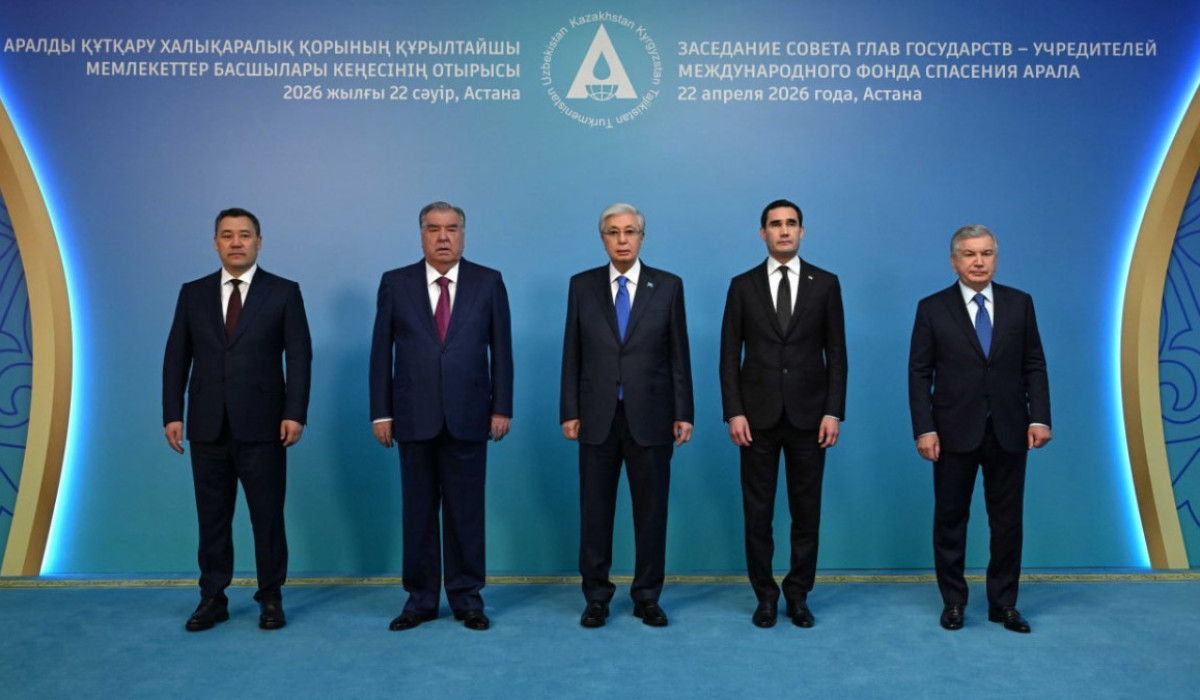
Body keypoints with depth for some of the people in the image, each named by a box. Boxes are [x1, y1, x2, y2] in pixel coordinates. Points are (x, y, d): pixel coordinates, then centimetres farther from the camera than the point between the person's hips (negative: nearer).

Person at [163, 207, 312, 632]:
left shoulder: (284, 292, 2)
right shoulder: (193, 293, 10)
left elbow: (299, 357, -3)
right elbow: (176, 357, 9)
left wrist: (295, 414, -11)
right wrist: (173, 414, 1)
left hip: (261, 426, -2)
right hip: (208, 426, 3)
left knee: (268, 515, 4)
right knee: (212, 516, 9)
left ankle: (271, 598, 17)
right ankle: (213, 599, 21)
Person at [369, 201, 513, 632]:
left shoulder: (488, 282, 3)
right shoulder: (395, 283, 4)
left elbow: (501, 350, 3)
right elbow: (381, 352, 4)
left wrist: (502, 407, -2)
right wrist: (381, 413, 0)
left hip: (468, 416, 0)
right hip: (414, 417, 1)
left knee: (466, 511, 6)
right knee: (418, 511, 8)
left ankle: (467, 597, 19)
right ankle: (421, 598, 20)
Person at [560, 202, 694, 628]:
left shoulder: (668, 286, 2)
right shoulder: (582, 285, 4)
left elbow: (679, 354, 2)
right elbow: (572, 355, 4)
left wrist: (684, 413, -2)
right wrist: (569, 412, -1)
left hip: (650, 417, 0)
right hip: (597, 417, 1)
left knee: (651, 510, 6)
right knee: (595, 510, 7)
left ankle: (647, 597, 21)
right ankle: (596, 596, 20)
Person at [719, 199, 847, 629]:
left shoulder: (825, 284, 4)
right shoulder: (743, 285, 3)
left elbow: (836, 354, 2)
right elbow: (730, 356, 1)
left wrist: (834, 411, -6)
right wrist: (733, 412, -7)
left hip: (808, 414, 0)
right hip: (758, 415, 0)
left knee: (806, 510, 7)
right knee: (758, 510, 5)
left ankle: (798, 594, 22)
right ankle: (765, 595, 19)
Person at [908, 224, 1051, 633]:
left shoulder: (1019, 303, 5)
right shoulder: (933, 308, -1)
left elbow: (1034, 366, 5)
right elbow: (919, 373, -3)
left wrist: (1039, 417, -5)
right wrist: (924, 429, -10)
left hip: (1008, 431, 2)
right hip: (955, 431, -2)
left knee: (1007, 520, 8)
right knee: (950, 520, 7)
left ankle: (1003, 603, 22)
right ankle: (953, 601, 21)